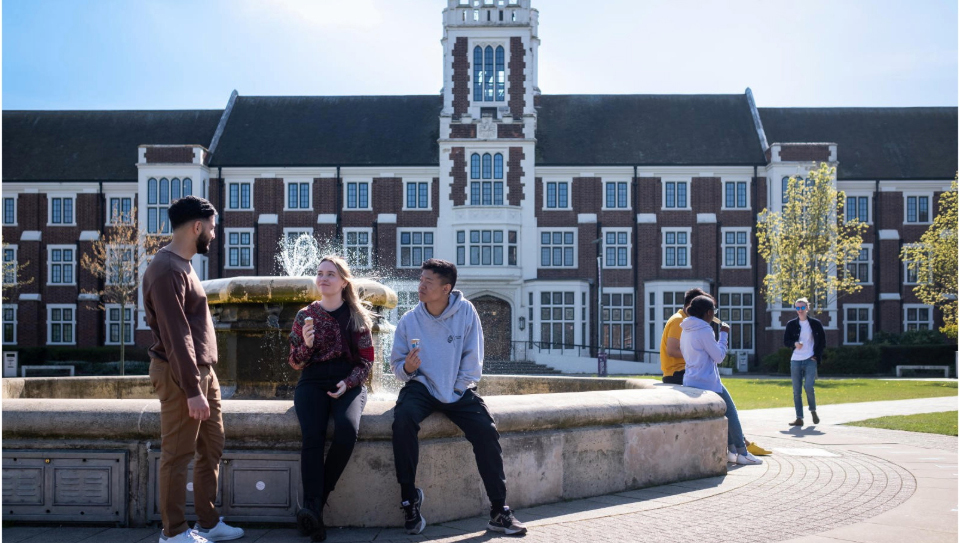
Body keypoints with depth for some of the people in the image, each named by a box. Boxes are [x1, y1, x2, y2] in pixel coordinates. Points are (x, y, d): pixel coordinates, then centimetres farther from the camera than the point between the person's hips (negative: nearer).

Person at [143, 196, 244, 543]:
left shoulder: (182, 264, 15)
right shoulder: (166, 271, -17)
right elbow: (176, 337, -22)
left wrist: (204, 380, 17)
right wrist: (192, 390, -23)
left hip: (203, 370, 10)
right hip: (180, 375, -10)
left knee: (212, 448, 14)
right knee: (178, 455, 0)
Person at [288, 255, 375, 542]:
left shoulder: (358, 316, 8)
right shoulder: (305, 315, 11)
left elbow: (366, 360, 7)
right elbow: (295, 363, 12)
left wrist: (347, 383, -12)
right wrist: (306, 344, -10)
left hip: (348, 383, -1)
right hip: (312, 382, 1)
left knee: (347, 429, -33)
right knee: (312, 435, -31)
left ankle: (315, 503, -20)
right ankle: (314, 509, -35)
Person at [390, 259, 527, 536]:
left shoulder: (465, 311, -6)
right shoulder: (409, 320, -4)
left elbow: (473, 358, -3)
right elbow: (397, 364, 3)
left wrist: (457, 389, -10)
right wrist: (407, 368, -20)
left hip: (458, 389, 0)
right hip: (422, 386, 0)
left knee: (486, 430, -22)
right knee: (403, 419, -31)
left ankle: (499, 510, -11)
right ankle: (409, 498, -18)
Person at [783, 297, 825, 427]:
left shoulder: (815, 323, 5)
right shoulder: (791, 324, 8)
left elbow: (822, 342, 8)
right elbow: (785, 341, 7)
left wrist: (816, 356, -3)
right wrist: (794, 344, -13)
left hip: (810, 360, -2)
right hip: (795, 361, 2)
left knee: (808, 387, -15)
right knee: (796, 391, 0)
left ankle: (813, 411, 11)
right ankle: (799, 418, 5)